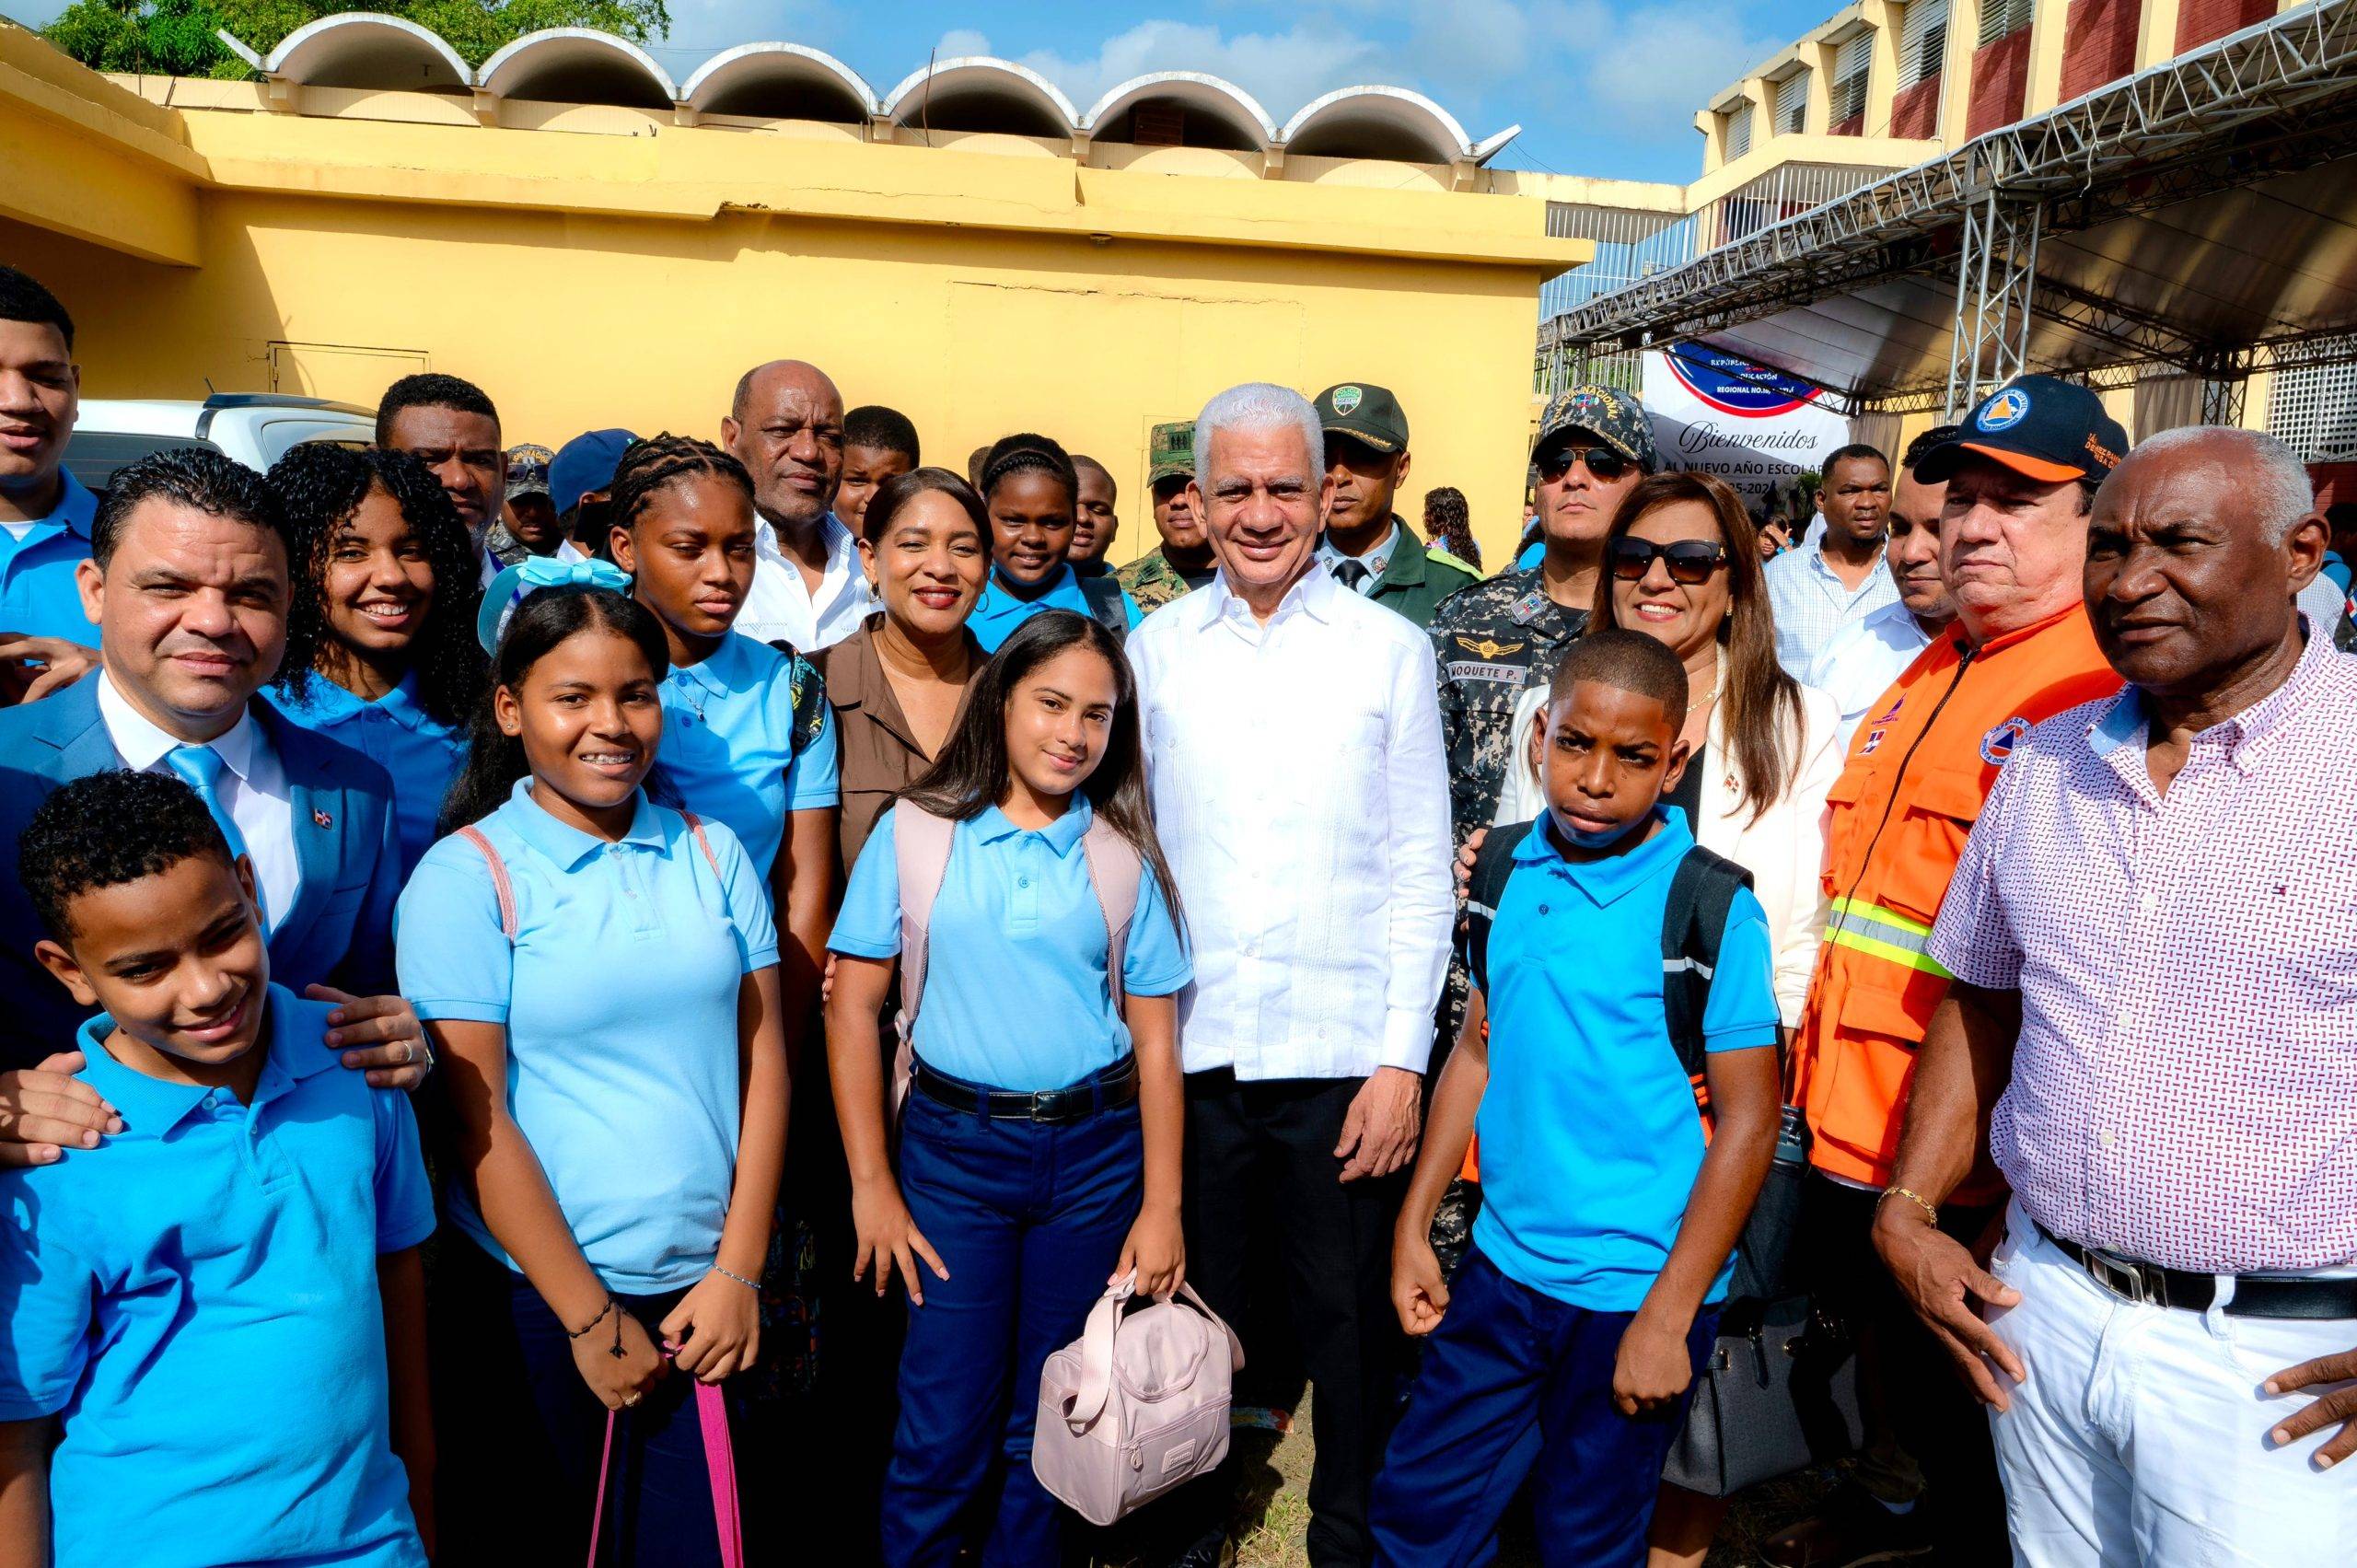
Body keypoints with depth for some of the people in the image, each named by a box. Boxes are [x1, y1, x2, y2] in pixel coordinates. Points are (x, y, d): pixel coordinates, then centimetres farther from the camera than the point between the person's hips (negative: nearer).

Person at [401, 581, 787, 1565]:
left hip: (707, 1290, 3)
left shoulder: (711, 854, 3)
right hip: (535, 1296, -3)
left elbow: (764, 1053, 1)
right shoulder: (465, 876, -8)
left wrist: (738, 1270, -4)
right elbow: (477, 1119, -10)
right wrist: (590, 1318, -8)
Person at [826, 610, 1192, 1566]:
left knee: (1048, 1427, 13)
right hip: (953, 1146, -1)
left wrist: (1161, 1207, -2)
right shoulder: (915, 832, -2)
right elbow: (853, 1008, -1)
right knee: (945, 1433, 3)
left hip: (1097, 1154, 2)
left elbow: (1155, 1041, 2)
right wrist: (870, 1184, -4)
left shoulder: (1122, 857, 2)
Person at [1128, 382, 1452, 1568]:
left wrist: (1402, 1058, -6)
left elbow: (1419, 870, 0)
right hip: (1187, 1047, 2)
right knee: (1192, 1303, 15)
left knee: (1350, 1315, 11)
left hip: (1343, 1052, -1)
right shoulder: (1155, 649, 5)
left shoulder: (1390, 649, 1)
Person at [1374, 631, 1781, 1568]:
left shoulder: (1713, 908, -15)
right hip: (1502, 1268, 4)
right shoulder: (1507, 870, -1)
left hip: (1635, 1296, -4)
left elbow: (1749, 1119, -13)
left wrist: (1668, 1318, -14)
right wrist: (1414, 1225, 6)